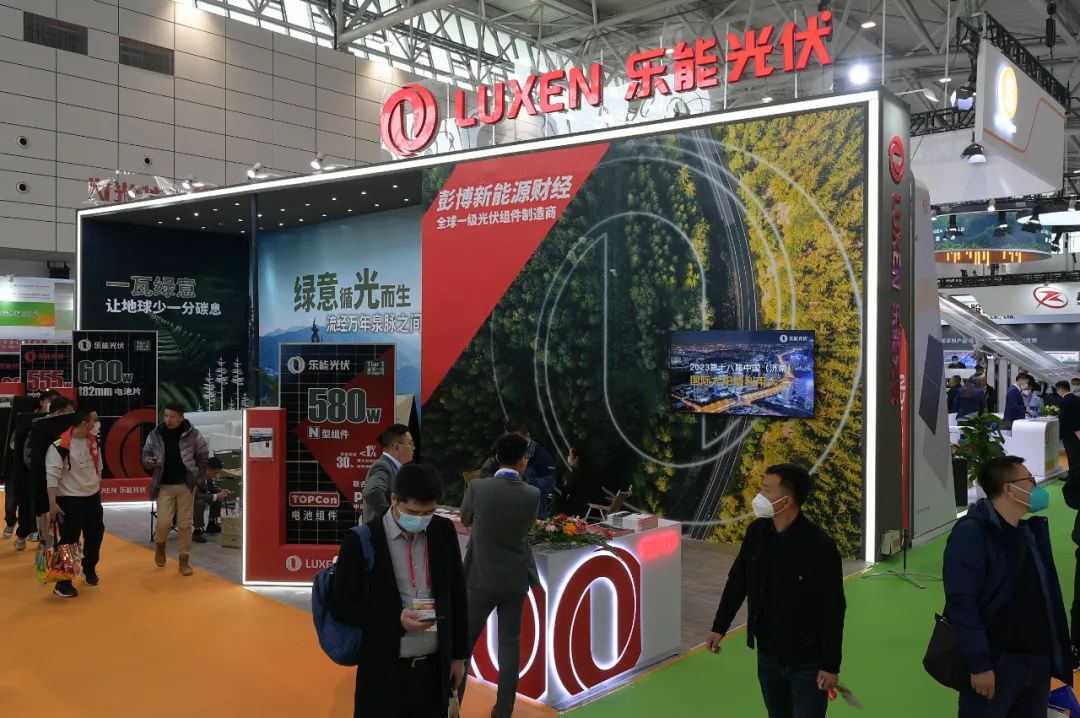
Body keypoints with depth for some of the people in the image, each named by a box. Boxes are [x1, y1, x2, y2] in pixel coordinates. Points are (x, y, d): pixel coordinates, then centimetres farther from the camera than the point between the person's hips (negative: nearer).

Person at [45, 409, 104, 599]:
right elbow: (52, 475, -21)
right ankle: (63, 583, 12)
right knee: (69, 541, -1)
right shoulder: (60, 445, -21)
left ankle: (89, 570, 41)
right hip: (70, 500, -7)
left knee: (95, 535, 18)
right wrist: (52, 503, -24)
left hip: (93, 497, 7)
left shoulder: (93, 440, 3)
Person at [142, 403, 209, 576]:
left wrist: (197, 479, 0)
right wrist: (149, 461, -15)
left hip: (185, 485, -1)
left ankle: (184, 560, 16)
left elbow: (203, 458, 3)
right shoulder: (155, 435, -1)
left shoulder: (193, 435, -5)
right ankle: (160, 545, 25)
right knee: (163, 522, -9)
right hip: (164, 486, 1)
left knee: (185, 525, 3)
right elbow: (145, 455, 8)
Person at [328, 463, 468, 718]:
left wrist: (458, 654, 11)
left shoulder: (444, 532, 0)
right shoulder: (361, 541, -11)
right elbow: (339, 605, -7)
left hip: (435, 667, 3)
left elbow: (456, 597, 9)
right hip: (385, 671, -3)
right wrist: (395, 620, -18)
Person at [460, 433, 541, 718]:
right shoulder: (532, 494, -8)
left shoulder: (477, 487, -13)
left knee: (464, 642, 9)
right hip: (515, 579, 2)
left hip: (481, 577, -2)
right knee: (510, 643, 12)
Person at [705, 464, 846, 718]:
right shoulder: (756, 532, -6)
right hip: (768, 656, 5)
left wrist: (831, 665, -13)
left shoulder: (820, 545, -22)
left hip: (807, 663, -5)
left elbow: (833, 610, -16)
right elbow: (737, 581, 7)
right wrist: (719, 627, 7)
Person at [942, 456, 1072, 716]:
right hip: (997, 663, -8)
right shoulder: (972, 533, -17)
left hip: (1039, 659, 8)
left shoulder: (1033, 530, 10)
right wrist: (979, 664, -24)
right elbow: (961, 603, -22)